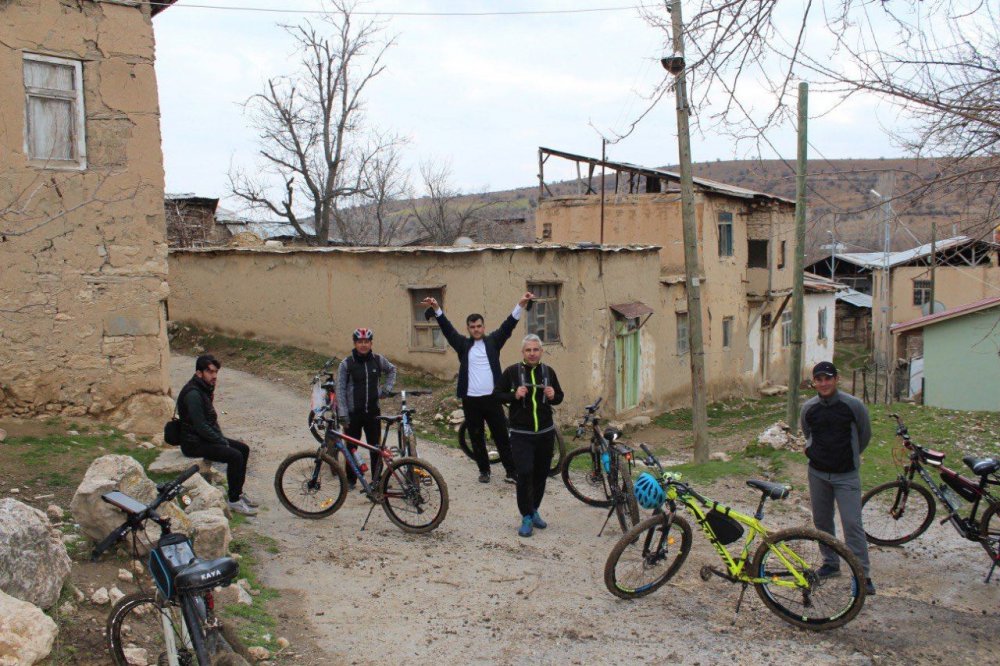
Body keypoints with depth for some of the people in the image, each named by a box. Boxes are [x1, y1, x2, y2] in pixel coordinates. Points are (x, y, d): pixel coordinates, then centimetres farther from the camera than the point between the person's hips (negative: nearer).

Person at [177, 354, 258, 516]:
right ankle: (234, 501, -11)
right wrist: (222, 441, -15)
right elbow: (200, 427, -25)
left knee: (243, 449, 6)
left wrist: (221, 437, 5)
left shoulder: (205, 388, 9)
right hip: (194, 444, -10)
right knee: (235, 456, -22)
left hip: (207, 437, 10)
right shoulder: (193, 394, -24)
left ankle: (238, 492, 16)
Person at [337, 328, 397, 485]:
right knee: (351, 448, 8)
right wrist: (343, 415, -12)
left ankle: (377, 478, 17)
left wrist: (386, 388, 7)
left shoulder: (378, 360, -1)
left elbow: (392, 370, 20)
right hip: (353, 413, -2)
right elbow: (340, 390, -7)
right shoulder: (346, 364, -8)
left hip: (373, 411, 2)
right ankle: (350, 479, 23)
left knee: (376, 448, 5)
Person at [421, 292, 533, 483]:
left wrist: (521, 304, -16)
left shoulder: (493, 341, 6)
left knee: (501, 436, 3)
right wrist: (436, 308, -14)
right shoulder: (463, 344, 7)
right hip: (470, 400, 1)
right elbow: (448, 329, -1)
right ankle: (484, 470, 22)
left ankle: (511, 470, 10)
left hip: (492, 398, -1)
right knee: (476, 438, 9)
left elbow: (508, 326, -3)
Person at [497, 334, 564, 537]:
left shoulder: (548, 372, 6)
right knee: (524, 474, -11)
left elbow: (559, 397, 14)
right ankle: (526, 517, 2)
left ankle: (534, 510, 29)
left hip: (545, 433, 4)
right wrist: (514, 395, -18)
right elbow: (498, 395, 0)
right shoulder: (512, 372, -4)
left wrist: (553, 396, -8)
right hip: (521, 434, -4)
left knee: (541, 474, 10)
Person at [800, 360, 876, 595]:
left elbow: (865, 434, 7)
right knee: (822, 522, 12)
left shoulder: (853, 405, -10)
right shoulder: (808, 408, 0)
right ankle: (830, 563, 29)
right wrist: (814, 451, 11)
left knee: (852, 523, -9)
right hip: (817, 473, 4)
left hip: (846, 475, -4)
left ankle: (863, 574, -1)